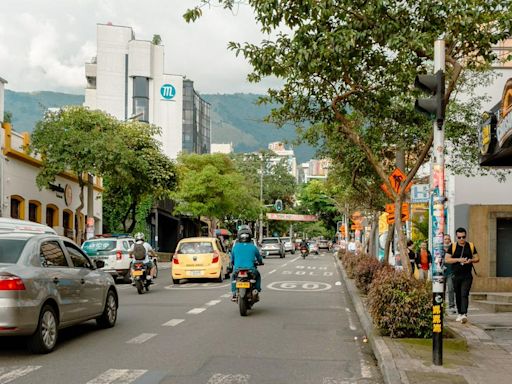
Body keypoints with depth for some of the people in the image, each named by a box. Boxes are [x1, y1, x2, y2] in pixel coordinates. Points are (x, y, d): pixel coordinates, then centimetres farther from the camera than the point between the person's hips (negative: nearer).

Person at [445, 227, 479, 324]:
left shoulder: (471, 246, 6)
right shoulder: (453, 246, 3)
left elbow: (477, 258, 11)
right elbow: (447, 259, -2)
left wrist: (471, 260, -11)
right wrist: (458, 259, -15)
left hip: (467, 276, -1)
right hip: (456, 275, 1)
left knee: (464, 294, -14)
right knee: (458, 295, 10)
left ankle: (464, 314, -22)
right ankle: (459, 313, 24)